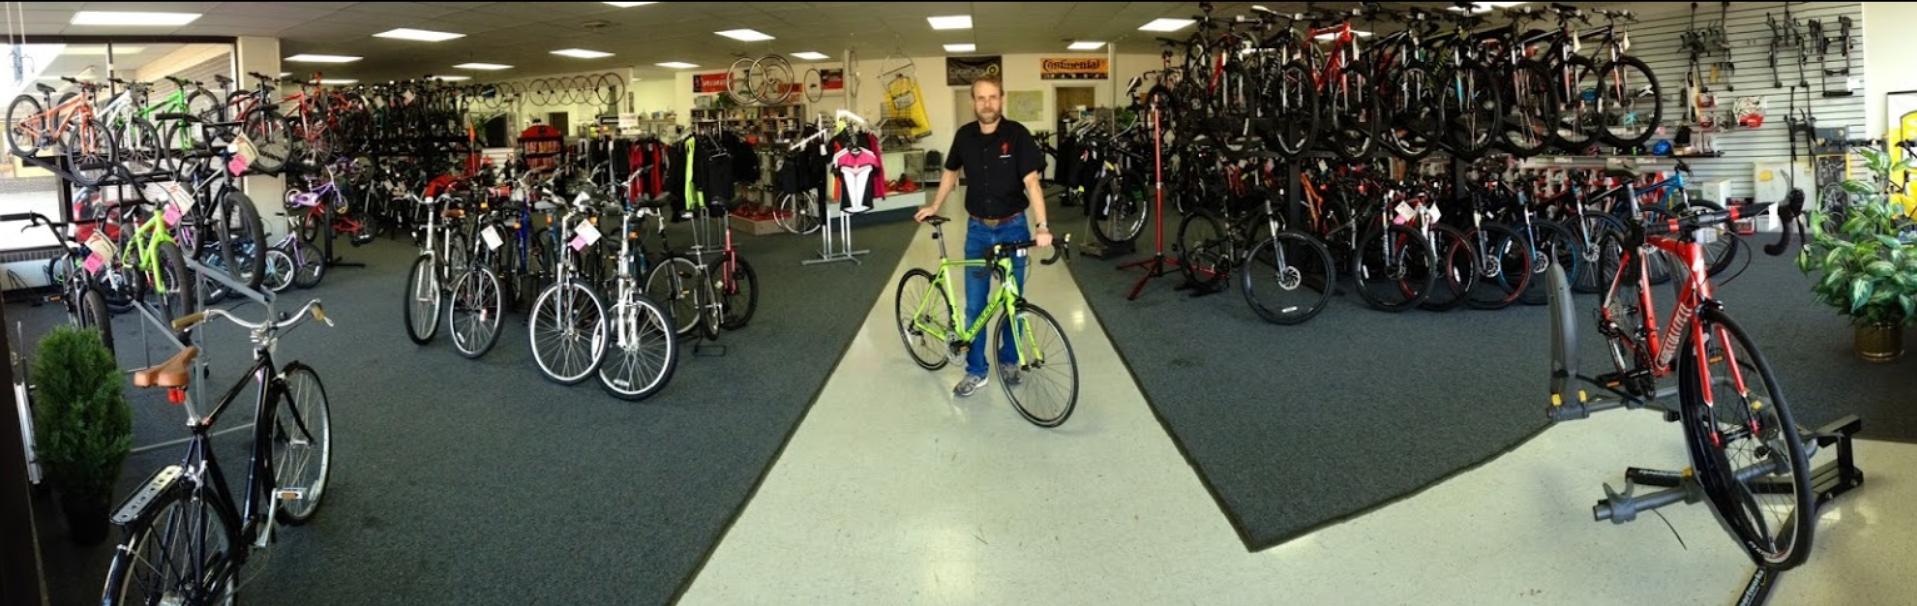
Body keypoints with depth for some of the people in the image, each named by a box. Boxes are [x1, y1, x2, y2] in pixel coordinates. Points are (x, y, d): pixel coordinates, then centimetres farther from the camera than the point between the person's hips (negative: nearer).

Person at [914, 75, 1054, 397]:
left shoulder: (1017, 134, -13)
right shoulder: (964, 136, -2)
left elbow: (1031, 182, -21)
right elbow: (951, 173, 16)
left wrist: (1041, 226, -31)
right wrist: (934, 207, 19)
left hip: (1013, 228, -2)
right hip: (978, 229, 2)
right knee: (974, 305, 3)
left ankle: (1008, 360, 29)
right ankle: (976, 371, 14)